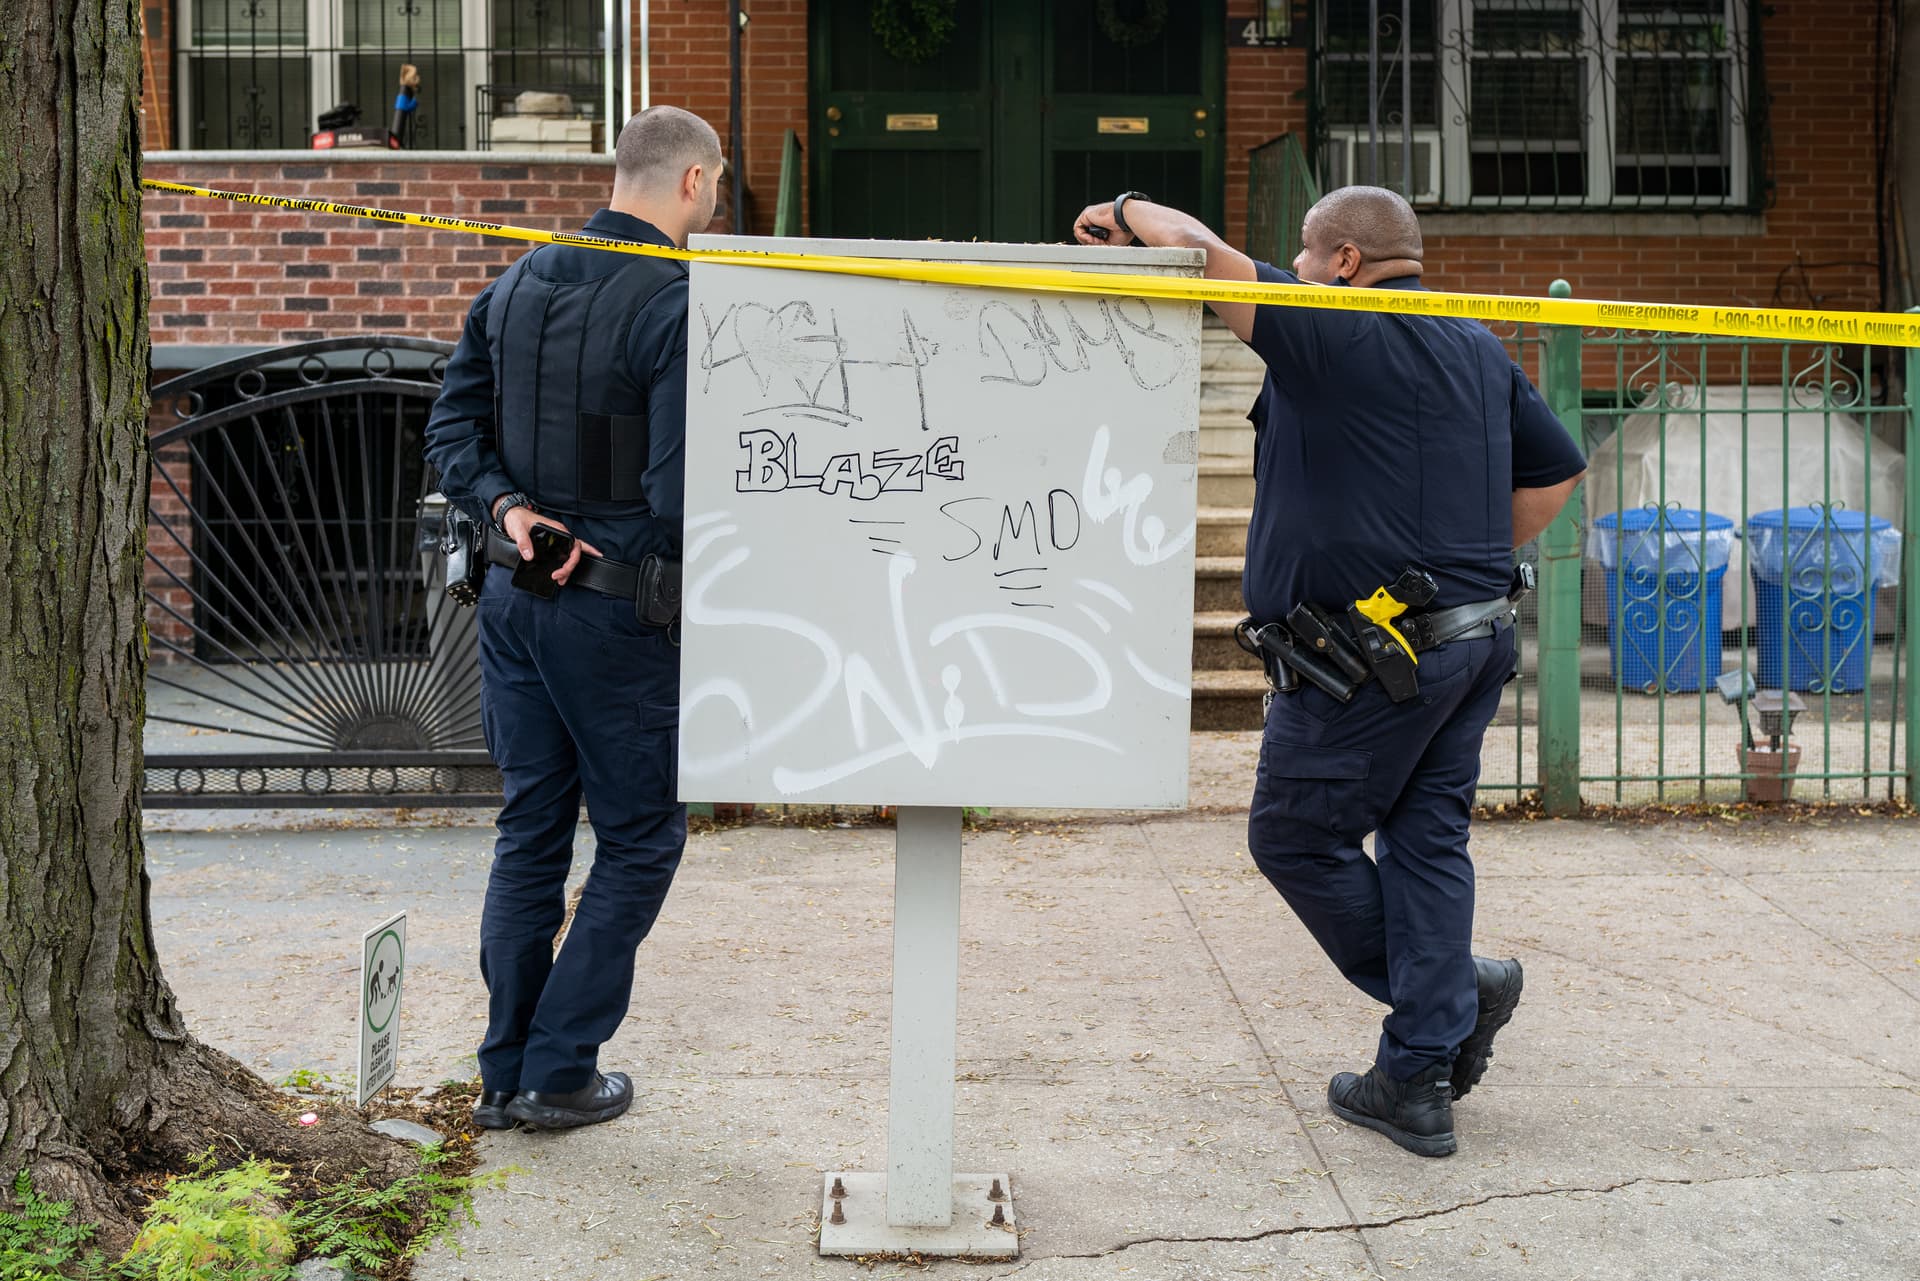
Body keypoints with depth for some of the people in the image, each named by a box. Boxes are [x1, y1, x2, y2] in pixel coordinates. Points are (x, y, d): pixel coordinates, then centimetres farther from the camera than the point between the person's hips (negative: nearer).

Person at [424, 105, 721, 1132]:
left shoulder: (516, 284, 8)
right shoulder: (679, 304, -17)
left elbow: (451, 424, 9)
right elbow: (679, 495, -22)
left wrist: (505, 507, -1)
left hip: (513, 595, 7)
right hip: (616, 612, -7)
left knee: (529, 830, 15)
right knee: (641, 837, 8)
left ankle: (505, 1072, 23)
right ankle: (560, 1073, 12)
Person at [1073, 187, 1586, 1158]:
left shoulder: (1337, 335, -12)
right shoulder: (1479, 349, 14)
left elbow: (1205, 256, -16)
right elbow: (1556, 471, 20)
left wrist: (1129, 213, 3)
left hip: (1372, 651, -9)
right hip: (1475, 639, 9)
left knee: (1296, 837, 7)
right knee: (1427, 839, 11)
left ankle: (1458, 992, 16)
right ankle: (1419, 1080, 13)